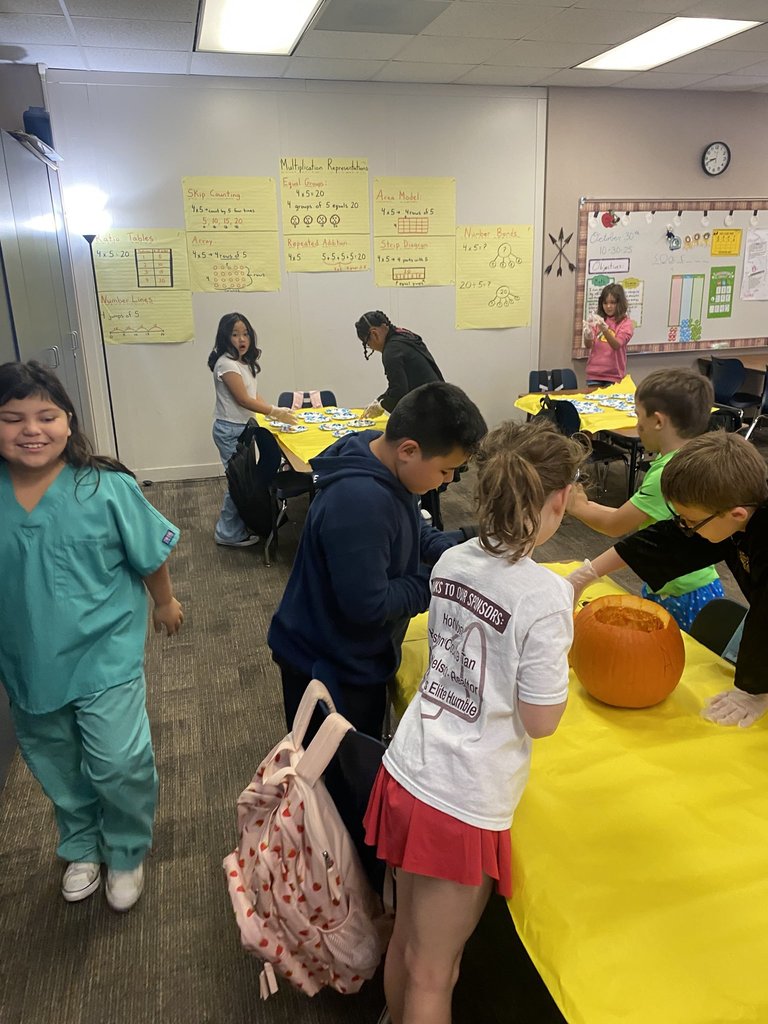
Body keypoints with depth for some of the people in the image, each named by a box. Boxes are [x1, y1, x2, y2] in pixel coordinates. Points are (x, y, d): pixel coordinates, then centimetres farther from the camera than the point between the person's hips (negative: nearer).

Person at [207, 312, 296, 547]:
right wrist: (276, 412, -18)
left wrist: (274, 411, -3)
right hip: (230, 430, -9)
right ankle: (229, 533, 9)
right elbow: (243, 399, -20)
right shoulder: (226, 364, -17)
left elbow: (254, 395, 12)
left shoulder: (244, 362, 12)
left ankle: (239, 525, 25)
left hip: (243, 428, 9)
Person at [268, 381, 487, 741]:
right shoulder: (360, 502, -36)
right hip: (327, 670, -8)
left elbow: (410, 530, 12)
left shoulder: (387, 469, -6)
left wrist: (451, 547, -6)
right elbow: (369, 605, -33)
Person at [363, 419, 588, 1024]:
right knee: (433, 971, 15)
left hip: (405, 771, 6)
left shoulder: (452, 561, -1)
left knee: (406, 938, 27)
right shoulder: (544, 595, -20)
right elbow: (541, 721, -14)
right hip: (465, 804, -6)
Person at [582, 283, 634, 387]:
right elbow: (588, 345, -3)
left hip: (614, 376, -2)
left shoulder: (626, 323, -2)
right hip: (594, 374, 2)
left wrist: (604, 328, -34)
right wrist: (588, 335, -26)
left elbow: (616, 345, -18)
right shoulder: (598, 320, 7)